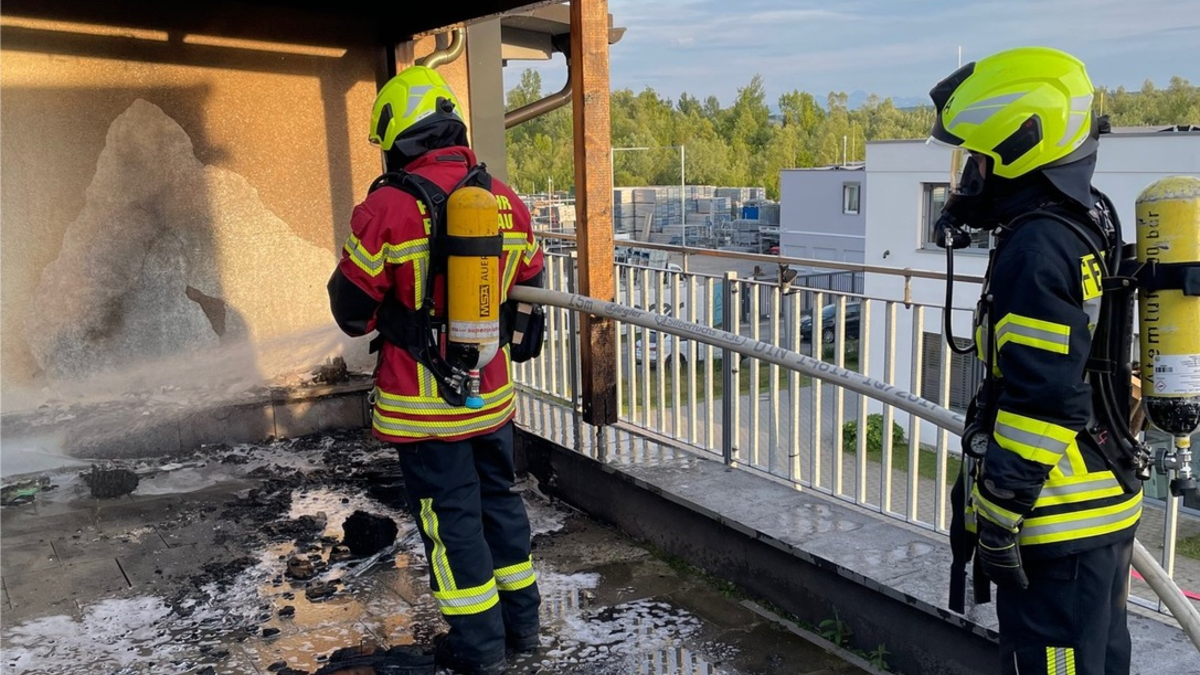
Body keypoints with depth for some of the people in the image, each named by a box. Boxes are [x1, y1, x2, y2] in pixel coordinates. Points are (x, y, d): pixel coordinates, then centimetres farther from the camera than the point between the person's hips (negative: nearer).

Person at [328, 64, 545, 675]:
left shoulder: (388, 206, -17)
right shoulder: (506, 200, 0)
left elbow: (351, 307, -9)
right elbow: (529, 287, 11)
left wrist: (381, 319, 13)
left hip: (423, 398, -5)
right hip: (491, 393, 5)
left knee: (450, 514, 7)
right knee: (498, 497, 20)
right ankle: (522, 620, 33)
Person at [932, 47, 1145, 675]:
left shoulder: (1038, 247, -21)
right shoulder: (1085, 224, 12)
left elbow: (1041, 401, -25)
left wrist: (996, 517, -18)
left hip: (1058, 524, -10)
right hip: (1105, 505, 11)